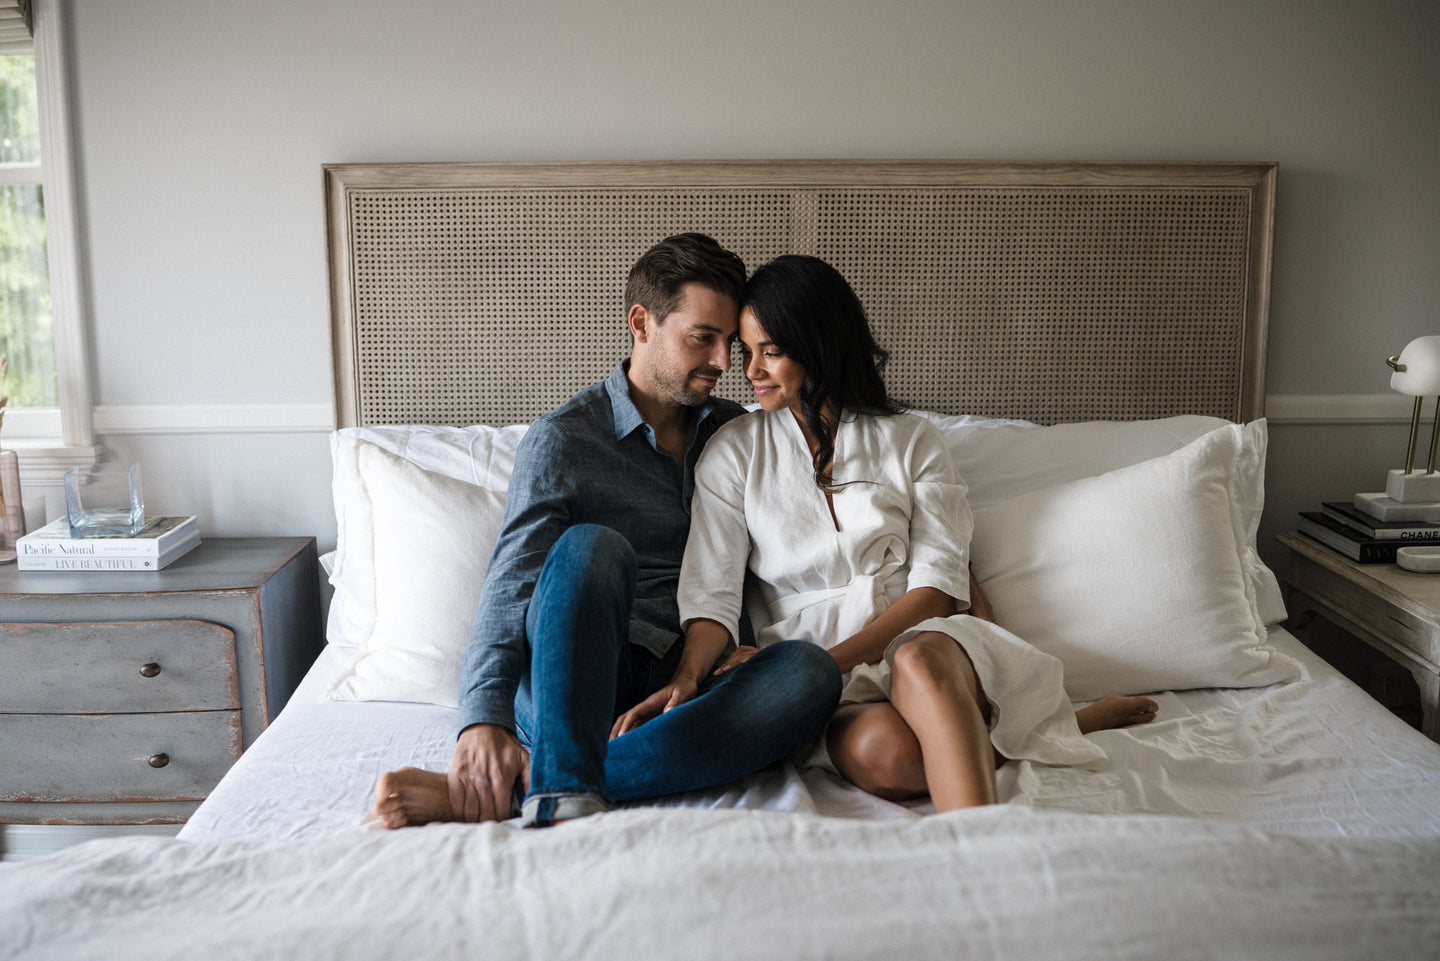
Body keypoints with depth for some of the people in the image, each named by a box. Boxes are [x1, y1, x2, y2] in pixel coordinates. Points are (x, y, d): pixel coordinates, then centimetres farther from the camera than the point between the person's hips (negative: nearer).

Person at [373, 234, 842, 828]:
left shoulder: (735, 433, 16)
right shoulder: (564, 438, 0)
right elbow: (511, 585, -12)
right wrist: (484, 717, -31)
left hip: (682, 691, 4)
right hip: (564, 681, -3)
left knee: (810, 673, -30)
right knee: (593, 545, -33)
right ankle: (567, 801, -45)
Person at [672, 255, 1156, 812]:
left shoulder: (911, 441, 9)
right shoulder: (733, 451, 11)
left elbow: (938, 584, -1)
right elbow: (710, 594, 1)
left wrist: (829, 662, -15)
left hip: (922, 635, 0)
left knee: (918, 661, -39)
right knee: (887, 755, -35)